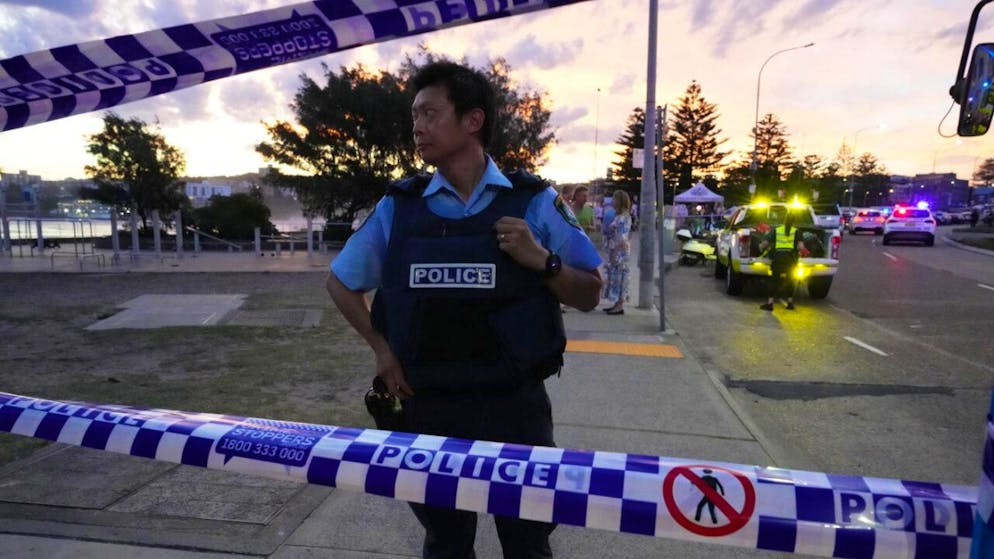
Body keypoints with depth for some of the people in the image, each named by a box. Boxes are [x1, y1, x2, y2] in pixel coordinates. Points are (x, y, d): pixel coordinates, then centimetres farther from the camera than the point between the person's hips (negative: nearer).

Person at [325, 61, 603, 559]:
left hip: (516, 408, -1)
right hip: (430, 410, 2)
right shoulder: (397, 207, 0)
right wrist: (382, 350, 0)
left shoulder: (535, 201, -4)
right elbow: (340, 282, 12)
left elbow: (588, 295, 1)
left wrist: (542, 260, -17)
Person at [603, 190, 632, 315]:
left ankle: (620, 306, 0)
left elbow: (622, 238, -19)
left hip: (620, 251, -9)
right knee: (615, 275, 12)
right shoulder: (618, 216, 14)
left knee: (620, 275, -5)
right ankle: (617, 304, 19)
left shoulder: (625, 217, -14)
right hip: (614, 250, 9)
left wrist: (615, 252, -20)